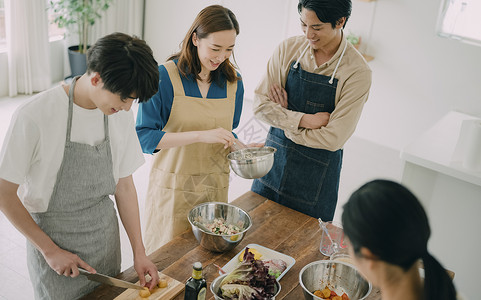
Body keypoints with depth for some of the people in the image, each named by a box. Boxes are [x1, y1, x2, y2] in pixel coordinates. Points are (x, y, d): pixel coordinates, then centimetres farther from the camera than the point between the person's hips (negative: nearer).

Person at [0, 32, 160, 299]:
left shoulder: (121, 115, -5)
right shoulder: (34, 116, -22)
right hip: (53, 235, -4)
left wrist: (139, 253, 0)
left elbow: (124, 185, 2)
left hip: (106, 236, 5)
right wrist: (50, 250, -12)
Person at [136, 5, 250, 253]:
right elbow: (144, 137, -17)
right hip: (172, 187, -3)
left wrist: (242, 149, -8)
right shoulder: (164, 76, -12)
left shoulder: (233, 83, 2)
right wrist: (200, 135, -26)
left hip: (214, 187, 4)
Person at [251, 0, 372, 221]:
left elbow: (333, 139, -19)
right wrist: (304, 120, -18)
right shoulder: (288, 49, -5)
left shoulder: (358, 72, -16)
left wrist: (285, 117, -10)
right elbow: (260, 105, -7)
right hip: (274, 159, 3)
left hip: (316, 175, -3)